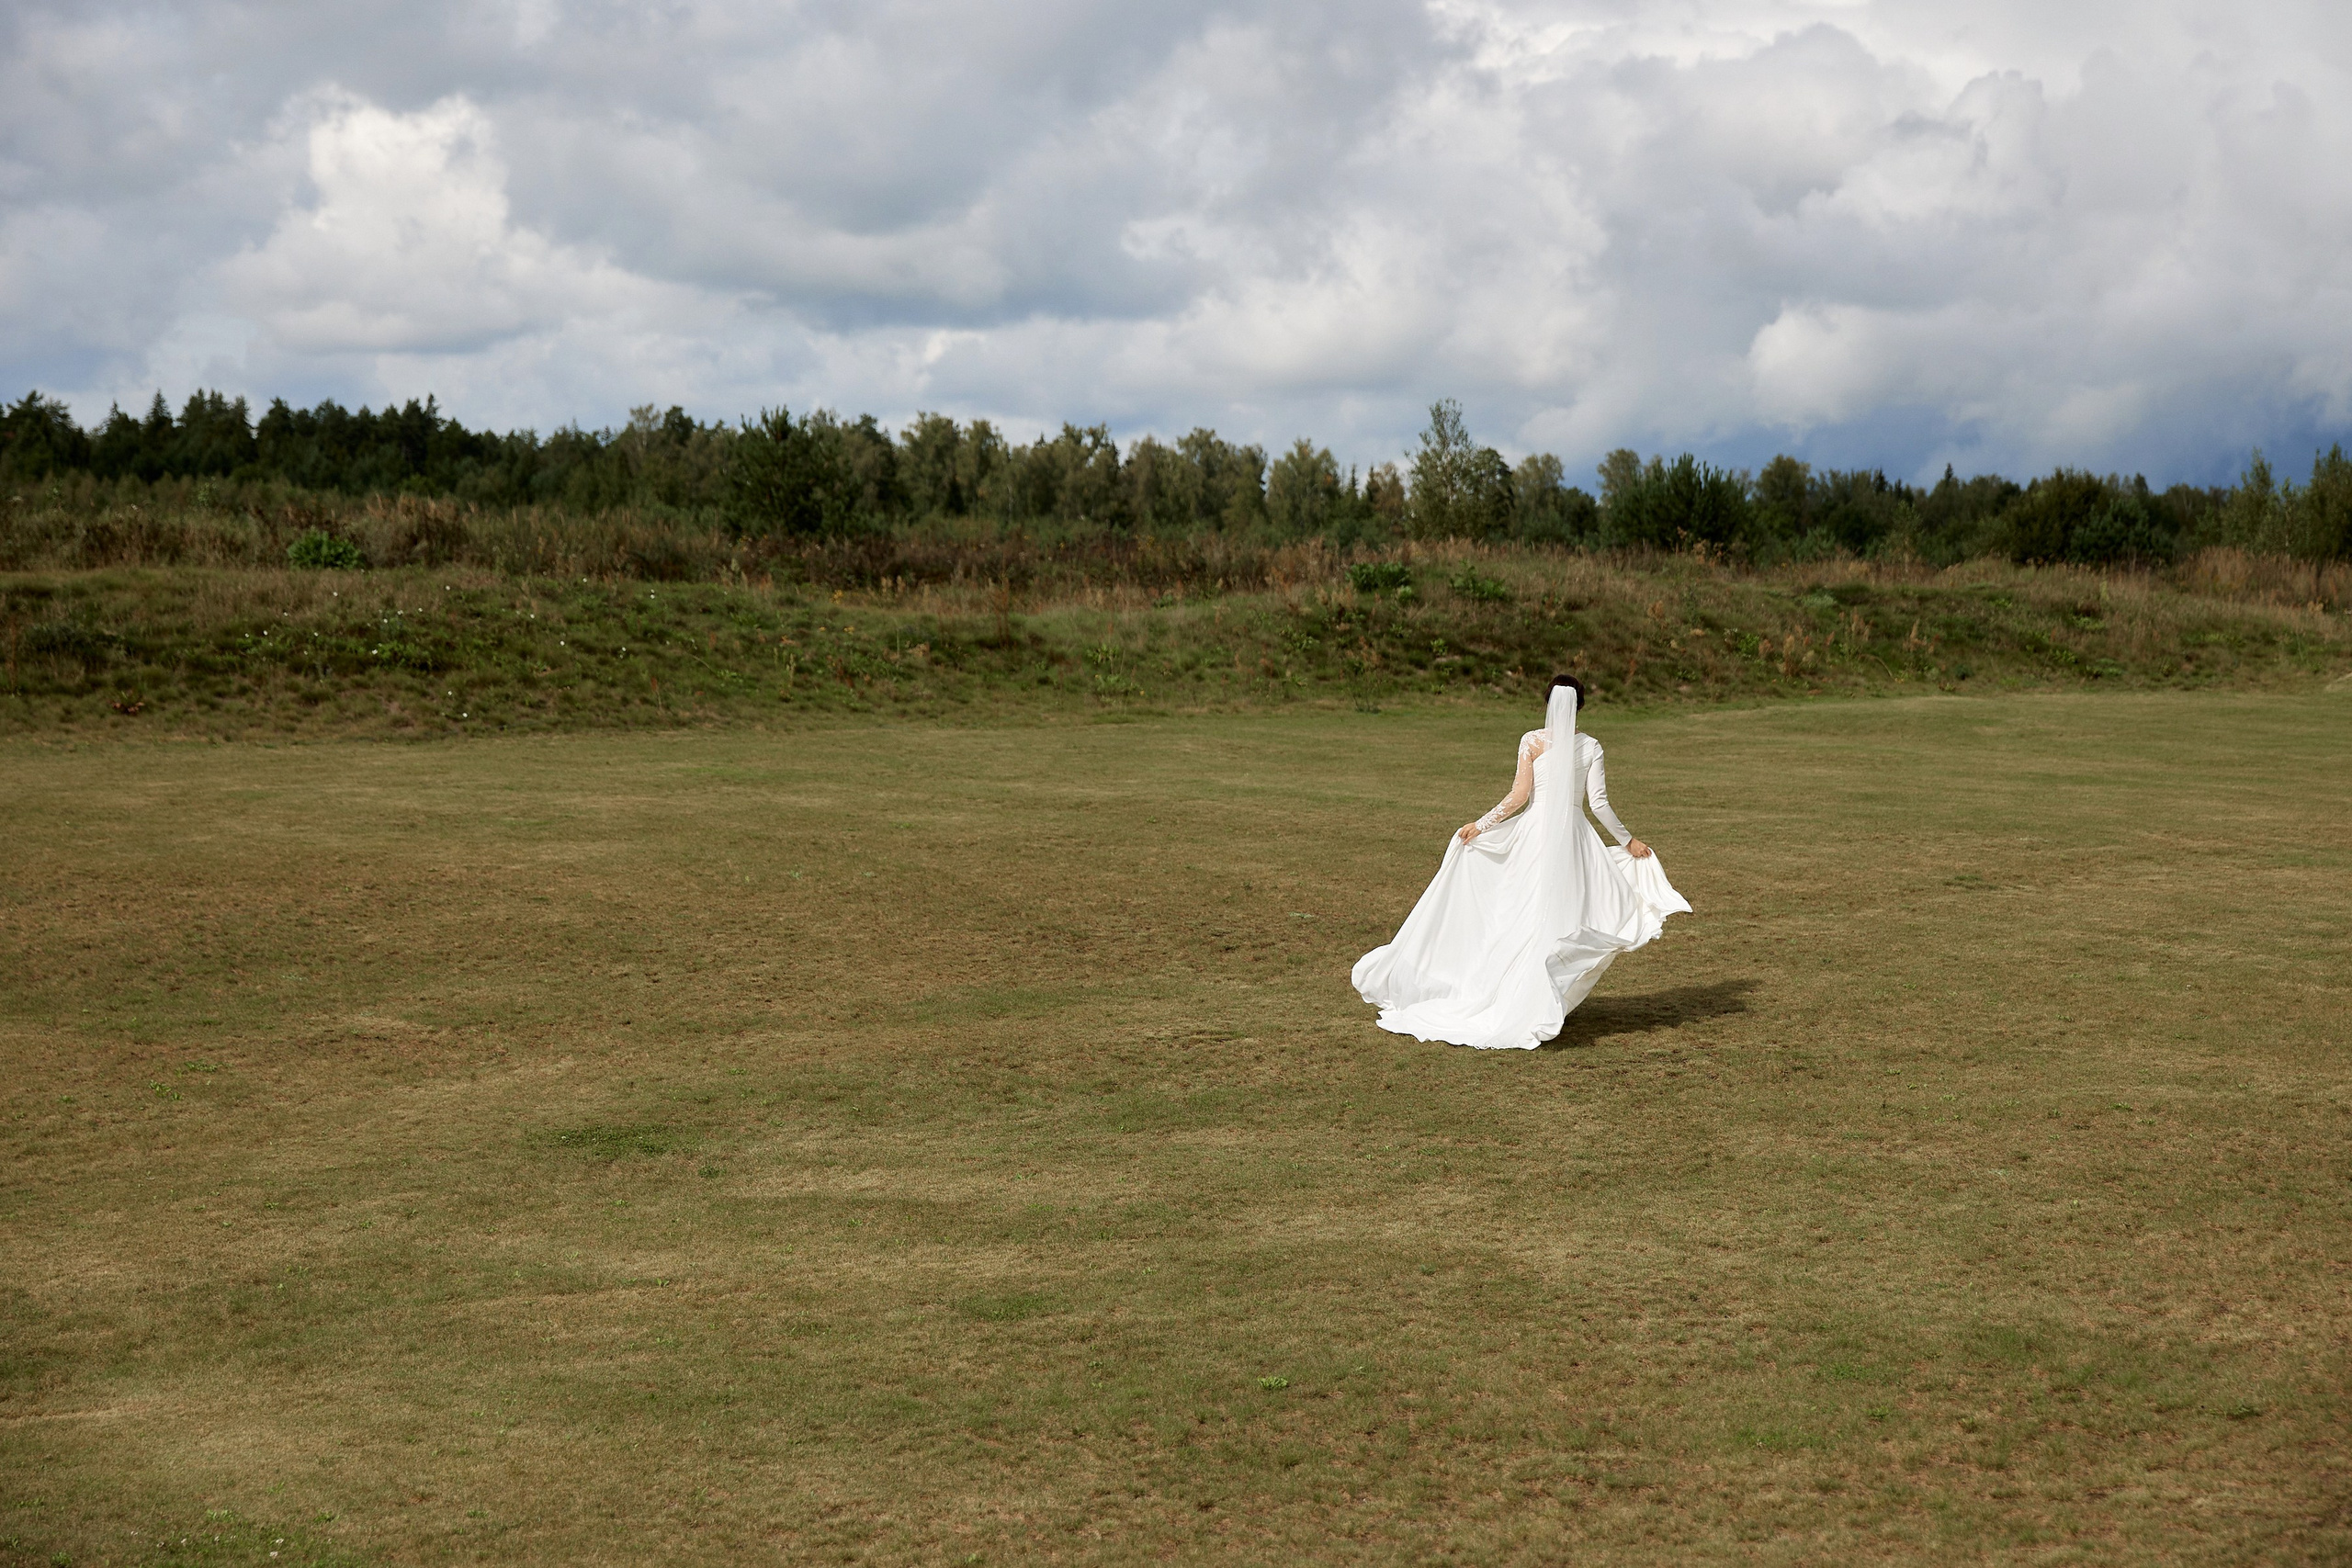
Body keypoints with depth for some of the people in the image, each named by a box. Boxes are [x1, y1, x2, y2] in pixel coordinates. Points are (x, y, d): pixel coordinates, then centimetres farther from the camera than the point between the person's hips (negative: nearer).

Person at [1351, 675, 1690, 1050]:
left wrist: (1480, 825, 0)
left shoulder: (1532, 741, -4)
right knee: (1564, 917, 8)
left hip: (1533, 833, 0)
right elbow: (1599, 803, -3)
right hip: (1573, 836, 0)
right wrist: (1627, 840, 8)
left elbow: (1519, 796, -8)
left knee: (1524, 914, 8)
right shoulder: (1590, 747, -1)